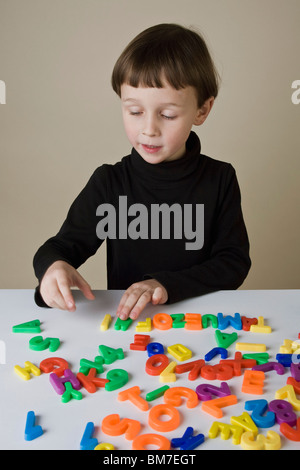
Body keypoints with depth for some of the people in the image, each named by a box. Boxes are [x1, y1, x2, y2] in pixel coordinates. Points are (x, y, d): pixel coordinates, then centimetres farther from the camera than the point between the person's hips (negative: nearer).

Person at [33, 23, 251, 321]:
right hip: (122, 322, 1)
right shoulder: (108, 182, -1)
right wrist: (53, 266, -23)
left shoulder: (220, 179, -2)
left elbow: (234, 262, -3)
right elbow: (65, 244, 1)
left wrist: (166, 284, -17)